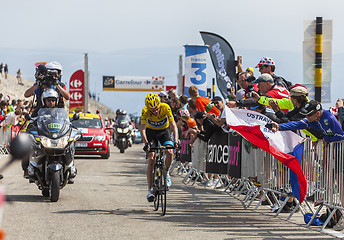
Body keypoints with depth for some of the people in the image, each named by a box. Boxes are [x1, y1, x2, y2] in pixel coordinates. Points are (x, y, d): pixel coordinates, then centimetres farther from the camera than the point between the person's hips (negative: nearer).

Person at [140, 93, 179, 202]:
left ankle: (166, 173, 2)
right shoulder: (145, 111, -28)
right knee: (151, 159, -12)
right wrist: (146, 143, -48)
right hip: (151, 132, 0)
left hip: (164, 131, 0)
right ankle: (150, 189, -6)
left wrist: (176, 141, -45)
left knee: (169, 152, -27)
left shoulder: (166, 108, -29)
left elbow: (173, 125, -31)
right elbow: (143, 129, -32)